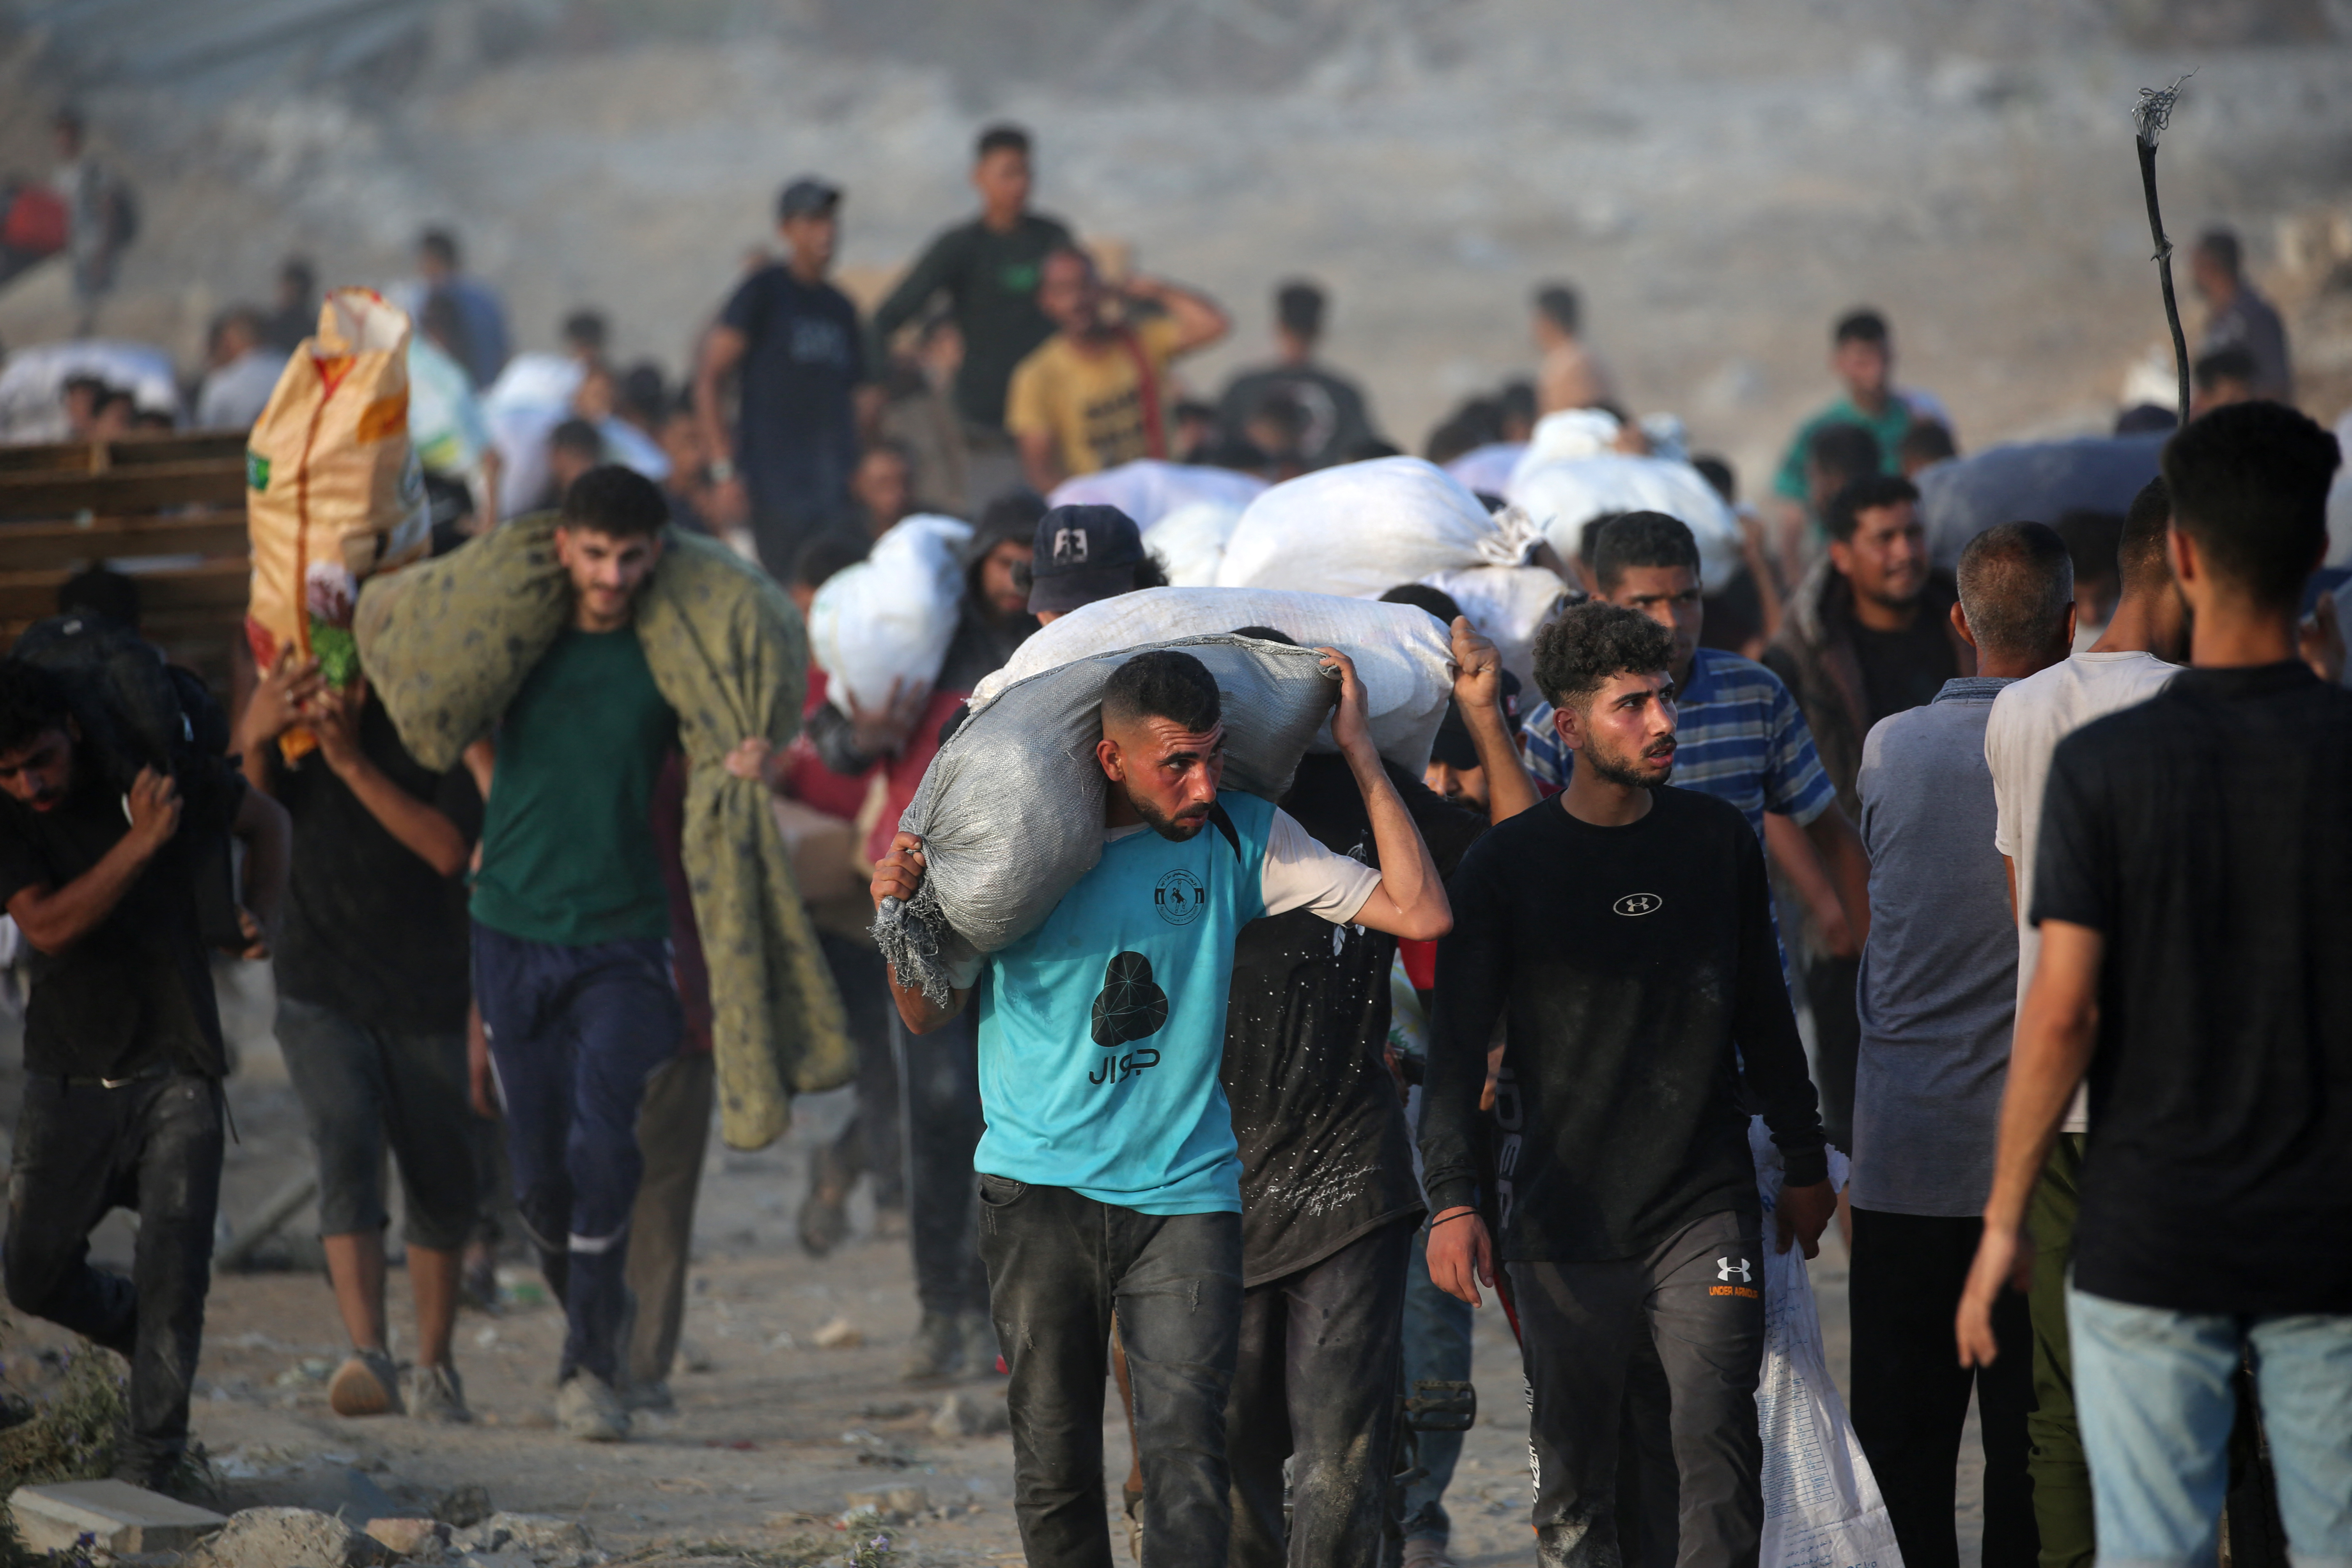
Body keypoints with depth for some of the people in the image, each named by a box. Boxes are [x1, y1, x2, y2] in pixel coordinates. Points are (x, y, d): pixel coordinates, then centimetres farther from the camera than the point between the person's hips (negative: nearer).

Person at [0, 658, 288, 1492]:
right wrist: (139, 842, -25)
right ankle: (148, 1338, 33)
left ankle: (151, 1463, -7)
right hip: (69, 1073, 1)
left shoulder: (170, 778, -1)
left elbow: (265, 821, 18)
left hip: (175, 1071, -1)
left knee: (172, 1271, -12)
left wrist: (263, 916, 2)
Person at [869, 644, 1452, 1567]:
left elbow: (1419, 912, -5)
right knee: (1054, 1466, 4)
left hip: (1184, 1194, 0)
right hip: (1038, 1189, 0)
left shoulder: (1244, 839, 0)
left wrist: (1360, 754, -6)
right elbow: (928, 1016, 9)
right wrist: (902, 919, -12)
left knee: (1186, 1464, -14)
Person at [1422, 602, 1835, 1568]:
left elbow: (1764, 1015, 18)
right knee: (1573, 1472, 4)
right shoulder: (1507, 864, -1)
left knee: (1717, 1439, -11)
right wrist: (1452, 1200, -15)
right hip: (1563, 1223, -1)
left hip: (1705, 1207, 1)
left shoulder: (1717, 839, 8)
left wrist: (1805, 1165, 19)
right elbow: (1459, 1042, -4)